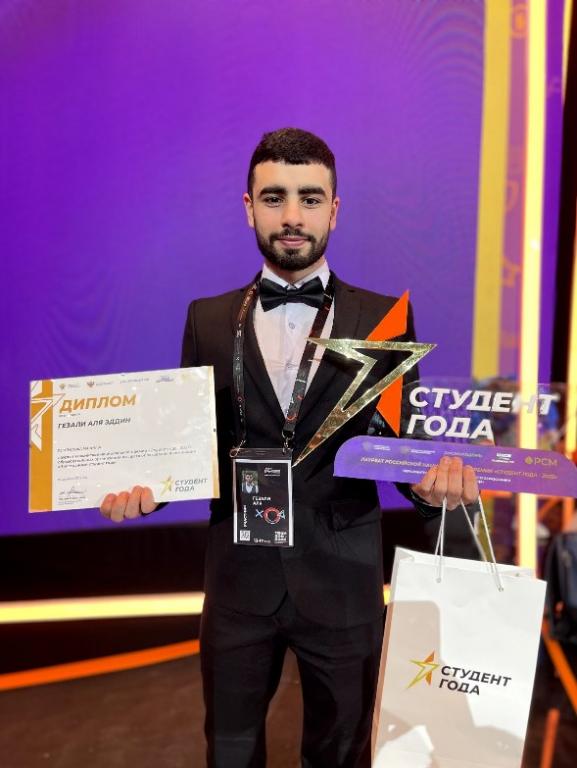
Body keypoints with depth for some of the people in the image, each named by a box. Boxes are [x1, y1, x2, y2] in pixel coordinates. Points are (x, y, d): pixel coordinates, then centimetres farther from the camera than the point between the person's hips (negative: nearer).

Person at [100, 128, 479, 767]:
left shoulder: (384, 319, -2)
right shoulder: (208, 319, 2)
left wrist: (433, 480, -21)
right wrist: (142, 487, -15)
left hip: (343, 584, -1)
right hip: (238, 582, 1)